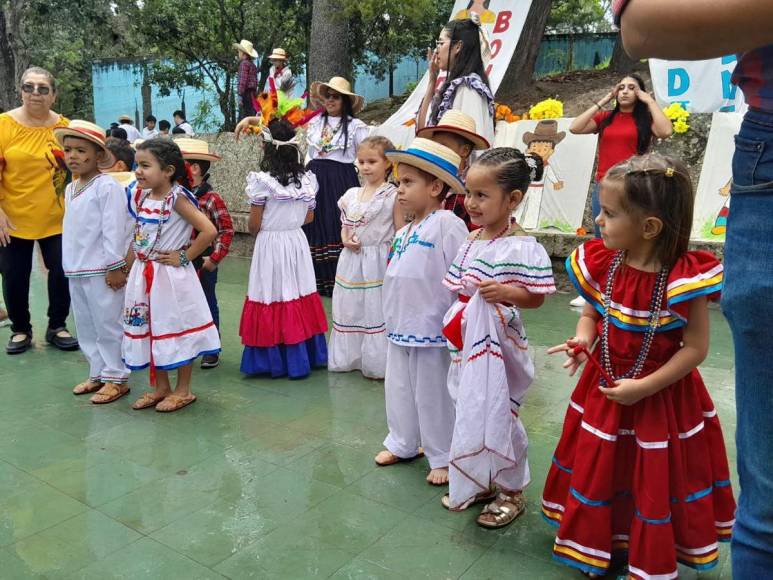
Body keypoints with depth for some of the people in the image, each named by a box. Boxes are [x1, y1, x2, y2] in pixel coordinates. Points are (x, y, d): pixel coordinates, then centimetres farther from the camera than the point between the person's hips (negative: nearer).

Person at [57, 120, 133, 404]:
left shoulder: (107, 187, -14)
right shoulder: (70, 189, 13)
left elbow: (114, 229, -17)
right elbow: (71, 230, 18)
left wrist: (115, 267, -18)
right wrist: (70, 265, 17)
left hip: (102, 271, -9)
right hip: (75, 271, 9)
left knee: (108, 325, 0)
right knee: (85, 327, 15)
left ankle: (116, 378, 11)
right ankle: (97, 373, 28)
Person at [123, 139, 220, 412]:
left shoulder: (176, 198, -17)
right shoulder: (139, 197, 4)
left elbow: (209, 231, -25)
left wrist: (184, 257, -17)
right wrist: (128, 267, 12)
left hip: (170, 275, -7)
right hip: (143, 274, 7)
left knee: (177, 330, 4)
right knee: (147, 329, 14)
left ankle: (183, 390, 20)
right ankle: (160, 387, 29)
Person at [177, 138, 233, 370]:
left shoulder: (212, 198, -13)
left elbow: (226, 230, -13)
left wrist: (214, 258, -16)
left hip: (204, 263, -5)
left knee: (207, 306, 8)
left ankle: (211, 352, 20)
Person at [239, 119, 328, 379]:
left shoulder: (262, 182, -13)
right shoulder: (307, 180, 2)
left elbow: (254, 225, -9)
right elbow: (309, 218, 10)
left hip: (270, 245, -5)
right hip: (297, 242, 5)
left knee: (273, 298, 3)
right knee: (299, 294, 13)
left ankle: (275, 361, 11)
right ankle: (304, 355, 21)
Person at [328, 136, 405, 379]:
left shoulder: (393, 195, -7)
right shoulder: (351, 195, 8)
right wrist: (345, 240, -4)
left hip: (378, 262, -5)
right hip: (351, 261, 5)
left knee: (377, 309, -1)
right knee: (349, 307, 12)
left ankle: (376, 362, 14)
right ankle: (348, 357, 29)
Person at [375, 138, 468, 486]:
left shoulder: (447, 225, -17)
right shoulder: (403, 233, 9)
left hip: (431, 333, -8)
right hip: (398, 330, 8)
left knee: (433, 397, 6)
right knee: (398, 391, 20)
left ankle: (442, 457, 24)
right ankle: (402, 444, 39)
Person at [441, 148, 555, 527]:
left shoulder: (523, 248, -17)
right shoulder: (471, 241, 4)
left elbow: (536, 297, -13)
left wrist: (507, 292, -29)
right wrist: (454, 322, 3)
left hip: (499, 345, -7)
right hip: (468, 343, 7)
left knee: (499, 416, 5)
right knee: (471, 413, 18)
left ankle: (511, 490, 28)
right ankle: (478, 482, 39)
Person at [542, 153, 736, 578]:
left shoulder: (684, 278, -24)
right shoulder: (601, 263, -9)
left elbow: (696, 348, -18)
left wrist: (644, 387, -21)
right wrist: (583, 340, -15)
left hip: (661, 399, -5)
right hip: (603, 389, 5)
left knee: (654, 482, 13)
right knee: (597, 471, 19)